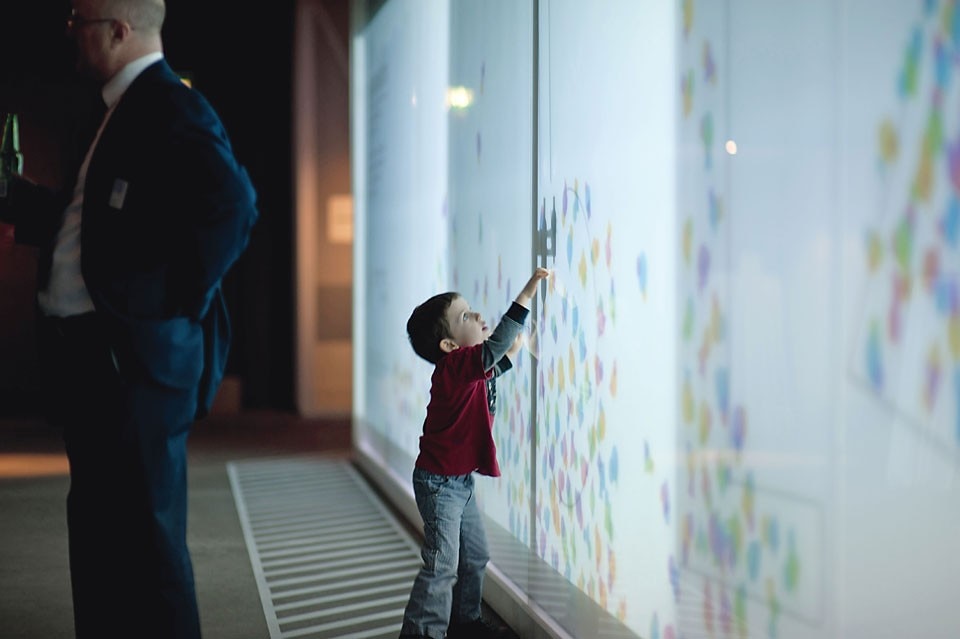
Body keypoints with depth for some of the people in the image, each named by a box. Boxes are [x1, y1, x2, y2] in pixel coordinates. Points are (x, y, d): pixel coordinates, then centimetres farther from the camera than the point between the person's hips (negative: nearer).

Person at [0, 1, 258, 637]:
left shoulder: (170, 109, -14)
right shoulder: (129, 108, 18)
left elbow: (232, 203, -29)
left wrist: (173, 302, -23)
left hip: (135, 360, -11)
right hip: (95, 356, 11)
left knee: (146, 536, -3)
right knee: (98, 531, 19)